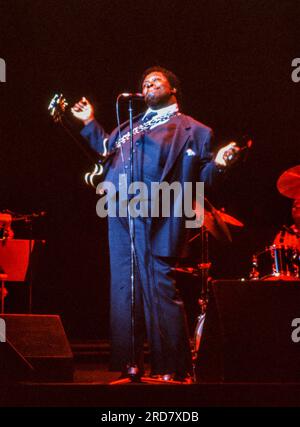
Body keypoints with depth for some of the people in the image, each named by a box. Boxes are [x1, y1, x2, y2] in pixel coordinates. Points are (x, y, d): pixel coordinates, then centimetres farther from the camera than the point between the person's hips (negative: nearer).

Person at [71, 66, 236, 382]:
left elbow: (201, 179, 4)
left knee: (161, 291, -10)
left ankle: (172, 370, -6)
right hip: (121, 215, 6)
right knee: (124, 291, 6)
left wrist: (217, 164, -15)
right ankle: (128, 364, 12)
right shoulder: (131, 125, 26)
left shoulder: (193, 131, 11)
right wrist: (90, 123, 31)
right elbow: (106, 149, 35)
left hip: (158, 219, -6)